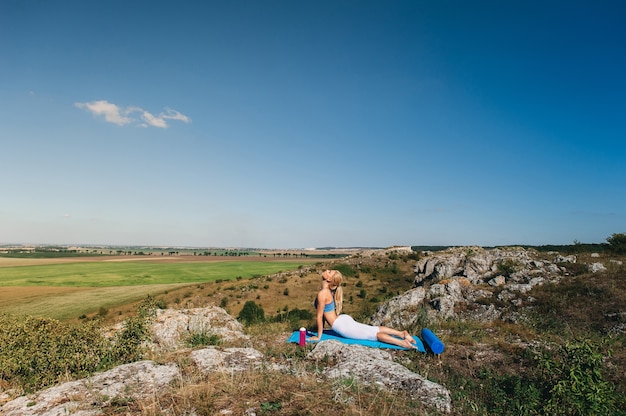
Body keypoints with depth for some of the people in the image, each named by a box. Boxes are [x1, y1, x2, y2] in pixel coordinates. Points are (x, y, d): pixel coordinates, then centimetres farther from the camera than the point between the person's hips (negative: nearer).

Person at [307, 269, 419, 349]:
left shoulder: (322, 293, -22)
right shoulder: (328, 290, 7)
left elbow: (319, 316, -18)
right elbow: (325, 312, 18)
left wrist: (318, 337, -9)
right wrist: (321, 329, 24)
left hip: (342, 326, -8)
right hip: (343, 319, 8)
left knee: (373, 334, -4)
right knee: (375, 329, 13)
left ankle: (403, 343, -5)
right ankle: (402, 333, 14)